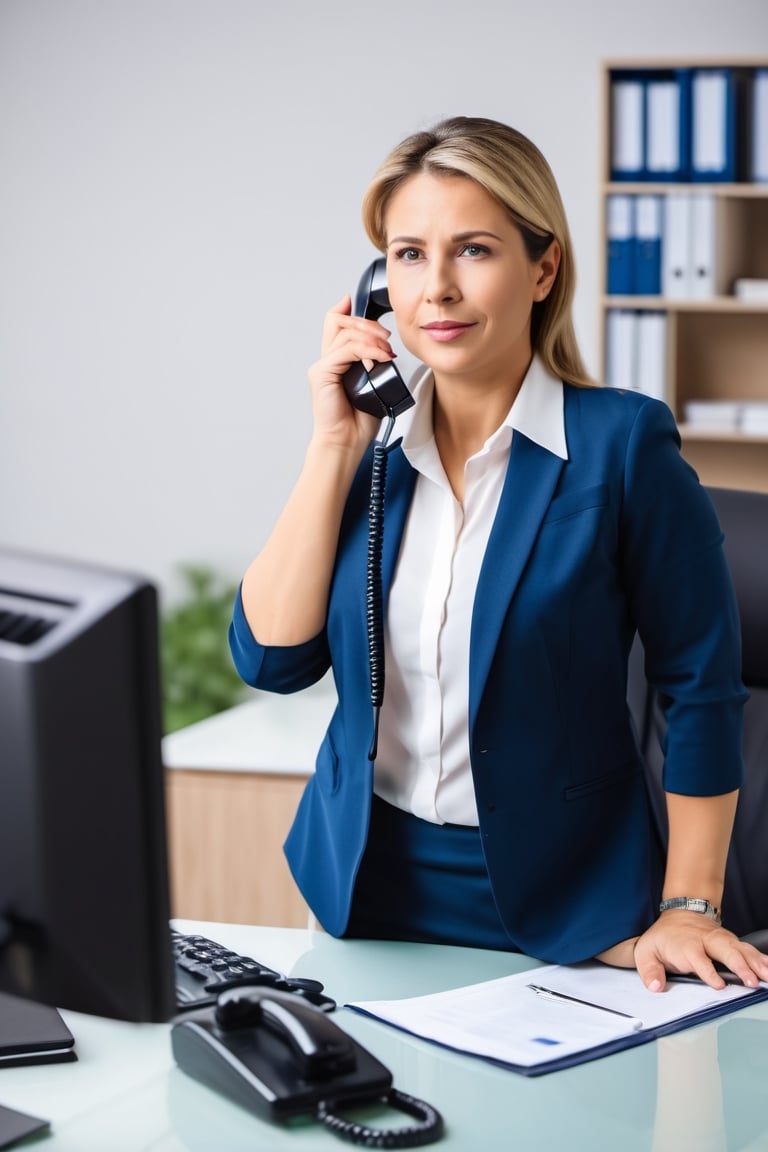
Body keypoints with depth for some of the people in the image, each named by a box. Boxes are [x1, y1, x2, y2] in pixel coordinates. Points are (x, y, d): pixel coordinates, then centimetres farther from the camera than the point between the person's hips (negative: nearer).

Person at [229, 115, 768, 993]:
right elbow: (271, 658, -7)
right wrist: (335, 446, -10)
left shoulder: (619, 444, -13)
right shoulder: (372, 445, 1)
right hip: (367, 891, 4)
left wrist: (686, 909, -11)